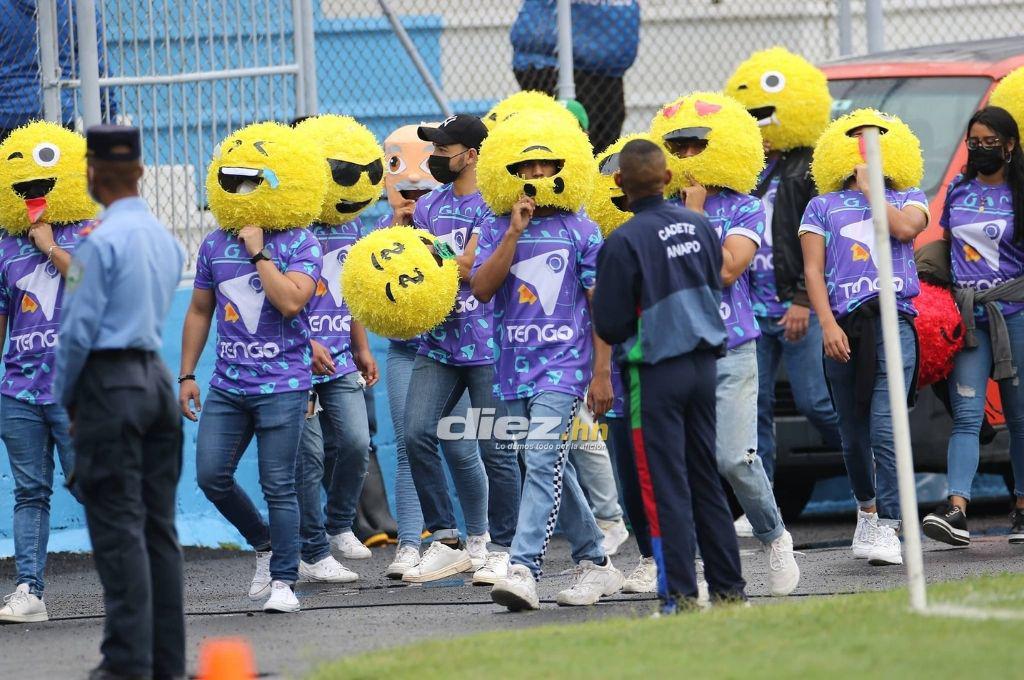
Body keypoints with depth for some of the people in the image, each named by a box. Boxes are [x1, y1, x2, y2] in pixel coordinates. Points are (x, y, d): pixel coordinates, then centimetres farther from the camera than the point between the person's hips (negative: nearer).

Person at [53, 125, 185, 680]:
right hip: (158, 378, 7)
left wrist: (63, 398, 0)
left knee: (117, 526, -7)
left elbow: (79, 329, -12)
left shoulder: (102, 240, -13)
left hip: (111, 381, -7)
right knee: (159, 525, 9)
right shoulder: (166, 239, 11)